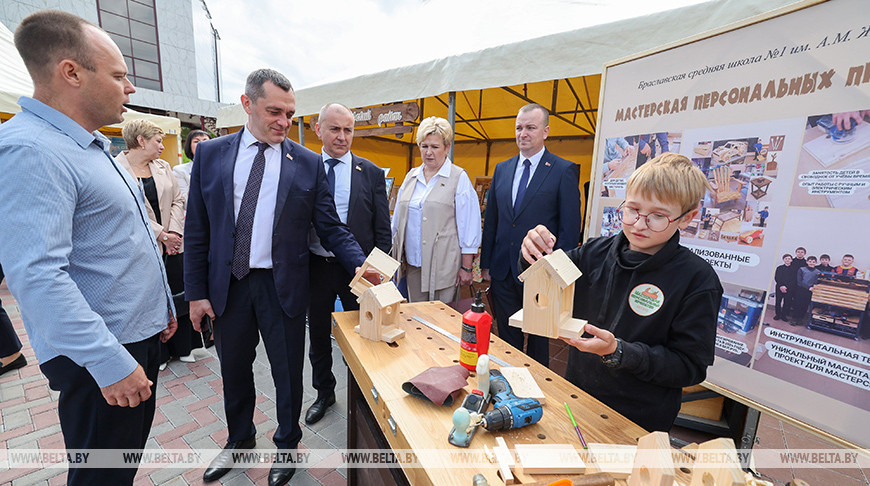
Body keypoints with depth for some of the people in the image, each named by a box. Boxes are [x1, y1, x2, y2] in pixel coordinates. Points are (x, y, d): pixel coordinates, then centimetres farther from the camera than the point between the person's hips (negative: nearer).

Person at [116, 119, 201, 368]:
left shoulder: (163, 166, 10)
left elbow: (177, 200, 8)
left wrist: (174, 231, -5)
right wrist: (162, 235, -14)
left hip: (173, 243, 5)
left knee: (178, 295, 10)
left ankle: (182, 347, 26)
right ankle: (158, 354, 24)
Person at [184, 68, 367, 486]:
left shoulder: (308, 164, -2)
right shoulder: (210, 154, 3)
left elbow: (331, 228, -4)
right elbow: (196, 229, 3)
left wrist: (360, 264, -20)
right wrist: (196, 292, 1)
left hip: (283, 287, -2)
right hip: (226, 284, 3)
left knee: (288, 373, 13)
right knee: (234, 371, 21)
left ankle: (286, 444, 41)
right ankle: (239, 440, 49)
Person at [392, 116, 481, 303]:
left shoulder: (459, 178, -3)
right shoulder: (411, 177, 12)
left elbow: (469, 226, -7)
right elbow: (398, 219, 16)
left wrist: (466, 267, -9)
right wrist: (397, 257, 13)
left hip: (443, 265, -4)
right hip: (413, 263, 5)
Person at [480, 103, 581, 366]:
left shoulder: (564, 171, -5)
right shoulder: (502, 169, 9)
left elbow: (570, 228, -7)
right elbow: (491, 220, 10)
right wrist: (485, 263, 8)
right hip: (503, 270, 4)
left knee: (538, 338, 15)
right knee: (507, 336, 17)